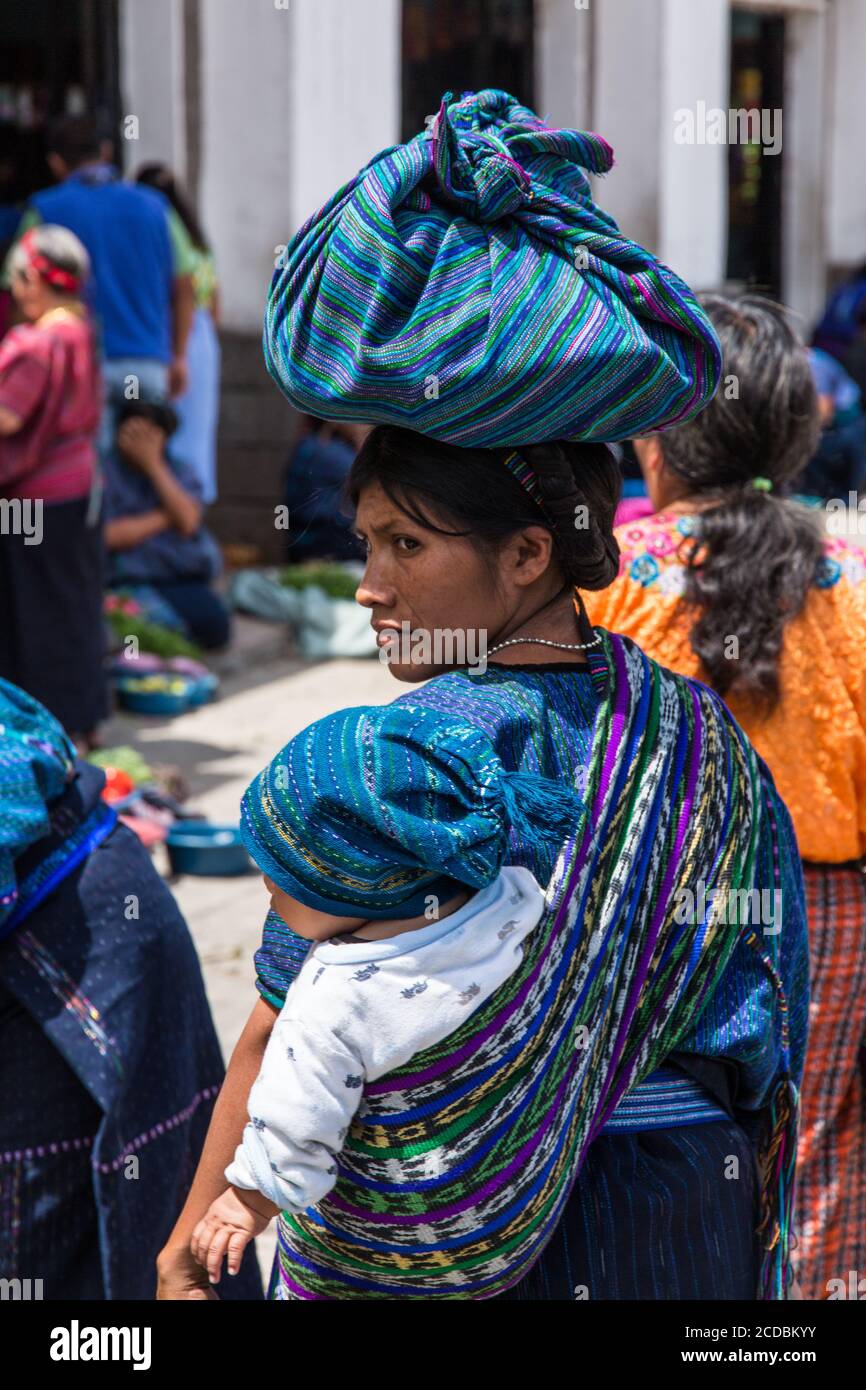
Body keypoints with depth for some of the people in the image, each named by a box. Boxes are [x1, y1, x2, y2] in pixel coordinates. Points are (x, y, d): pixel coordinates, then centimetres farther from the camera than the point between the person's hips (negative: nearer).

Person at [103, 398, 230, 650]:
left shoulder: (180, 471, 11)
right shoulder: (106, 471, -1)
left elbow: (187, 522, -9)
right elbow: (109, 535, -14)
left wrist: (154, 465, -9)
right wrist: (164, 518, -5)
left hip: (186, 578, 4)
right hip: (132, 582, -4)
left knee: (214, 628, -23)